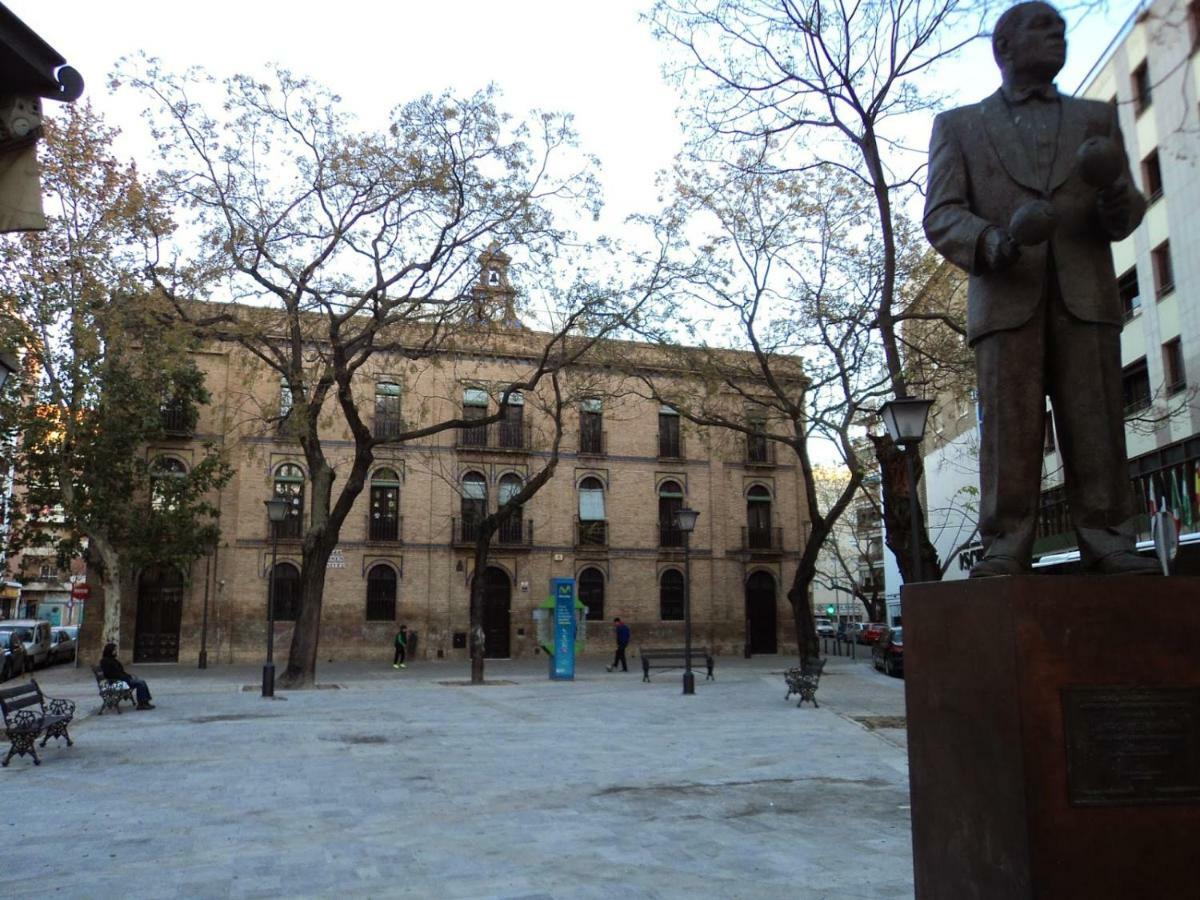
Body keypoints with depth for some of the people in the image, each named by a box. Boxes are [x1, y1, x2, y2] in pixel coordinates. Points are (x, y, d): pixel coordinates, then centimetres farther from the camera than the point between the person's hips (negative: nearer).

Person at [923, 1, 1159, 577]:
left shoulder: (1097, 118, 24)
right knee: (1008, 430, -8)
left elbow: (1124, 218, 16)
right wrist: (994, 243, -17)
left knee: (1097, 426, -4)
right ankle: (1004, 549, -6)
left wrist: (1115, 194, -10)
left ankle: (1108, 544, -1)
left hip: (1086, 296, 2)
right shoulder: (959, 126, 17)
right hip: (1005, 298, -2)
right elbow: (941, 215, 3)